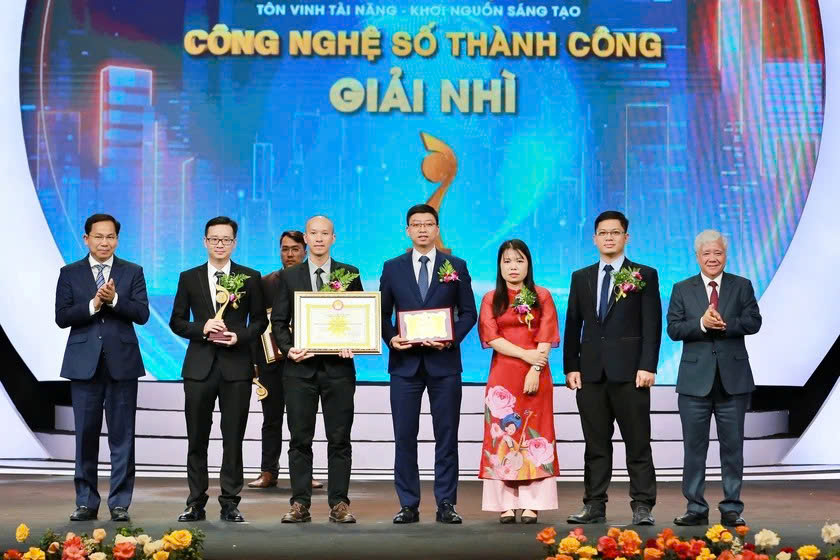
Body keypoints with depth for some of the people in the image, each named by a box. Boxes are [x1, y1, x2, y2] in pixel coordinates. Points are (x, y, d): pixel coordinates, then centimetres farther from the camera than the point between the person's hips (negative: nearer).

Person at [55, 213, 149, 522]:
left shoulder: (132, 272, 6)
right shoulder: (70, 274, 7)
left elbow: (142, 314, -4)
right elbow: (61, 317, -2)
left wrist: (114, 299, -19)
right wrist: (93, 304, -15)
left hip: (122, 362, 0)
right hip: (84, 363, 0)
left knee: (122, 436, 1)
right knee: (86, 436, 5)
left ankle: (119, 503, 8)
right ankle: (86, 502, 15)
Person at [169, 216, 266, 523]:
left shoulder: (250, 278, 5)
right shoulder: (189, 278, 8)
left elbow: (260, 320, 7)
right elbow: (177, 321, 7)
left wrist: (240, 336, -11)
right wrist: (202, 328, -10)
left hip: (236, 365, -1)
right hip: (199, 365, 1)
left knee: (233, 438, 2)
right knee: (196, 438, 5)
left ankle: (230, 504, 9)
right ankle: (196, 503, 14)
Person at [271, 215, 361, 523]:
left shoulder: (349, 274, 8)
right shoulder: (288, 277, 9)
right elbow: (278, 321, 7)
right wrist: (288, 348, -10)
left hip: (338, 366, 0)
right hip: (300, 367, 1)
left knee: (339, 439, 2)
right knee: (300, 439, 3)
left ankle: (339, 504, 7)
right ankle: (300, 504, 8)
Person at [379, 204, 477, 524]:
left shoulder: (456, 266, 6)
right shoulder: (392, 268, 9)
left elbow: (468, 312, 5)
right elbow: (382, 313, 9)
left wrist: (452, 338, -12)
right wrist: (390, 338, -9)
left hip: (444, 362, -1)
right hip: (405, 362, 1)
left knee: (446, 435, 2)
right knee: (404, 436, 2)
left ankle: (446, 504, 9)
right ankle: (408, 505, 10)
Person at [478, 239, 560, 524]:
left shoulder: (542, 297, 8)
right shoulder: (491, 299, 10)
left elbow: (546, 338, -1)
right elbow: (491, 337, -2)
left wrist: (535, 370, -13)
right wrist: (526, 354, -12)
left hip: (535, 375, -1)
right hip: (502, 375, 1)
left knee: (533, 435, -3)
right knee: (502, 435, -3)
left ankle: (531, 504, -1)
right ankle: (506, 504, -1)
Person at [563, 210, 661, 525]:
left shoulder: (644, 275, 4)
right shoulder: (581, 277, 14)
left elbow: (652, 325, -2)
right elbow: (572, 326, 12)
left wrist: (647, 366, -10)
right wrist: (570, 367, 3)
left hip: (629, 371, -3)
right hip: (590, 372, 3)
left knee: (638, 443, 0)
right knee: (596, 444, 7)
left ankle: (642, 506, 3)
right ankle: (594, 506, 12)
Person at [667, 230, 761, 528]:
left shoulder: (742, 286, 8)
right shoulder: (682, 289, 7)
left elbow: (753, 322, -5)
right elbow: (674, 329, -3)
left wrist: (725, 324, -19)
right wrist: (702, 323, -19)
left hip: (733, 379, 0)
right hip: (696, 380, 0)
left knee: (732, 446, 5)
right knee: (694, 447, 4)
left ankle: (732, 509, 12)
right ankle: (696, 508, 12)